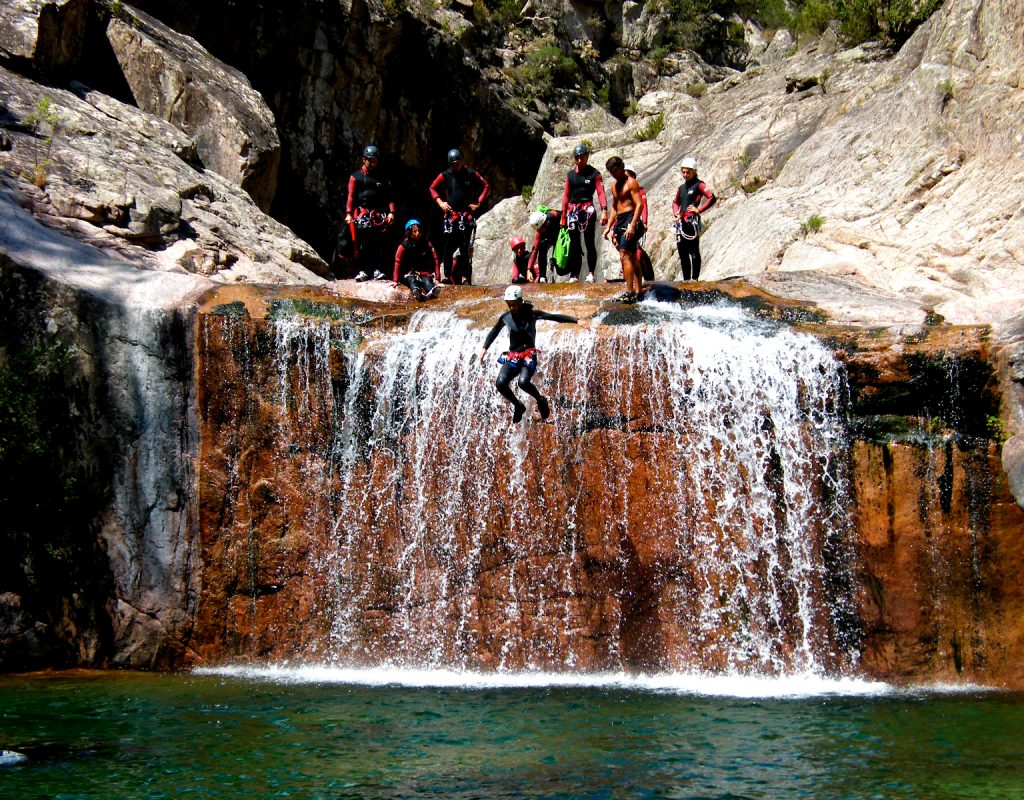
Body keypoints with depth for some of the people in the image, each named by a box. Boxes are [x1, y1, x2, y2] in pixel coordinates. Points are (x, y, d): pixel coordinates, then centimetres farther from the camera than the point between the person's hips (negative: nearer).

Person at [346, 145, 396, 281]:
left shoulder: (381, 178, 18)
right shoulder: (356, 177, 10)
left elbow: (388, 197, 15)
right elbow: (351, 196, 3)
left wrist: (391, 212, 0)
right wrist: (349, 213, -7)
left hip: (379, 214, 2)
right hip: (361, 213, -2)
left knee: (380, 243, -6)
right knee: (361, 243, -6)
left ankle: (378, 270, -4)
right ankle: (362, 270, -4)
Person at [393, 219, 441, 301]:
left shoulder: (427, 245, 8)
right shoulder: (403, 246, 1)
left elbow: (435, 261, 5)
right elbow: (398, 263, 0)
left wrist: (437, 278, -5)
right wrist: (396, 281, -6)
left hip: (425, 273, 1)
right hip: (409, 274, -1)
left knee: (427, 281, -32)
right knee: (412, 280, -35)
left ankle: (432, 292, -68)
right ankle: (416, 292, -70)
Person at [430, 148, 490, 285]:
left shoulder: (471, 174, 2)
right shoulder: (445, 175, 4)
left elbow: (486, 186, 13)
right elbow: (433, 188, 16)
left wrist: (478, 202, 3)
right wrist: (440, 202, 2)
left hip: (467, 214, -1)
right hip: (450, 214, 1)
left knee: (466, 247, -5)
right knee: (448, 246, -3)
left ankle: (465, 277, -5)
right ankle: (447, 276, 2)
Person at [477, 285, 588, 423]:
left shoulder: (531, 314, -4)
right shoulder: (505, 318, 6)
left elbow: (555, 317, -8)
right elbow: (494, 332, 23)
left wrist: (576, 320, -15)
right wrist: (484, 348, 17)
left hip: (528, 355, -4)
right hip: (512, 356, 4)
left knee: (523, 382, -30)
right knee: (500, 383, -18)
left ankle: (541, 400, 1)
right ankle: (518, 406, 8)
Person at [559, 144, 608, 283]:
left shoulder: (594, 174, 1)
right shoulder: (570, 175, 13)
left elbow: (601, 193, -7)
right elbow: (566, 195, 14)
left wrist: (604, 210, -19)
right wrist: (563, 216, 11)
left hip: (587, 209, -4)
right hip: (572, 210, 4)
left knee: (589, 243, -5)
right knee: (574, 244, 4)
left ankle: (591, 273, -3)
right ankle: (574, 275, 5)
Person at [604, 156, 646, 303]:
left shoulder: (631, 183, -8)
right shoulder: (615, 186, 18)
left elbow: (639, 204, -16)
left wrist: (632, 225, -25)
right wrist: (609, 227, 19)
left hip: (630, 219, -9)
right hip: (619, 222, 9)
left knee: (625, 256, -17)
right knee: (632, 257, 11)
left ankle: (629, 292, -20)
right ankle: (639, 291, 14)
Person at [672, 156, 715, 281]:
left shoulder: (698, 185, -2)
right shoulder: (682, 187, 19)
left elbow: (711, 198, -14)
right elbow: (675, 202, 35)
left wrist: (699, 209, -13)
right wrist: (676, 212, 16)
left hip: (692, 221, -8)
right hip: (681, 223, 8)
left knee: (694, 251, -7)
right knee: (682, 252, 7)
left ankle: (695, 278, -7)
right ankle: (686, 279, 12)